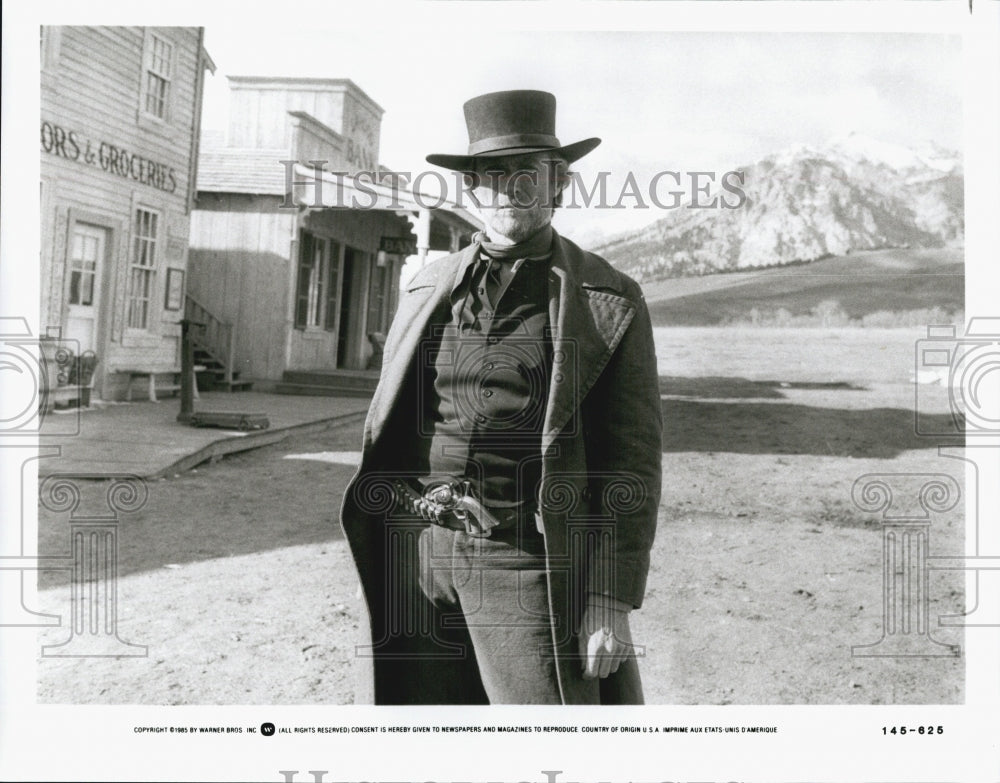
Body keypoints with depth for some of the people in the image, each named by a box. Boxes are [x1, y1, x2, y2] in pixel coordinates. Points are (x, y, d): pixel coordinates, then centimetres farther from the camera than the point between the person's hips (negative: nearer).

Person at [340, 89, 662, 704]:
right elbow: (386, 432, 15)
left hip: (525, 558, -4)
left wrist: (613, 601, -9)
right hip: (416, 551, 4)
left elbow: (632, 462, -3)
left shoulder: (610, 303, -1)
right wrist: (371, 567, 8)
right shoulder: (427, 290, 11)